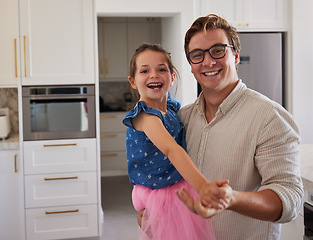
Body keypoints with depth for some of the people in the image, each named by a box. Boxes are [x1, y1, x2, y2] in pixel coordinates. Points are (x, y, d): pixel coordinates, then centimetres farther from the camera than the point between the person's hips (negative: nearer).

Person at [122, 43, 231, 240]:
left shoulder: (174, 109, 0)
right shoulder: (143, 116, -23)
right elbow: (170, 149, -39)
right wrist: (202, 187, -51)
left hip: (183, 191, 7)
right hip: (160, 199, -7)